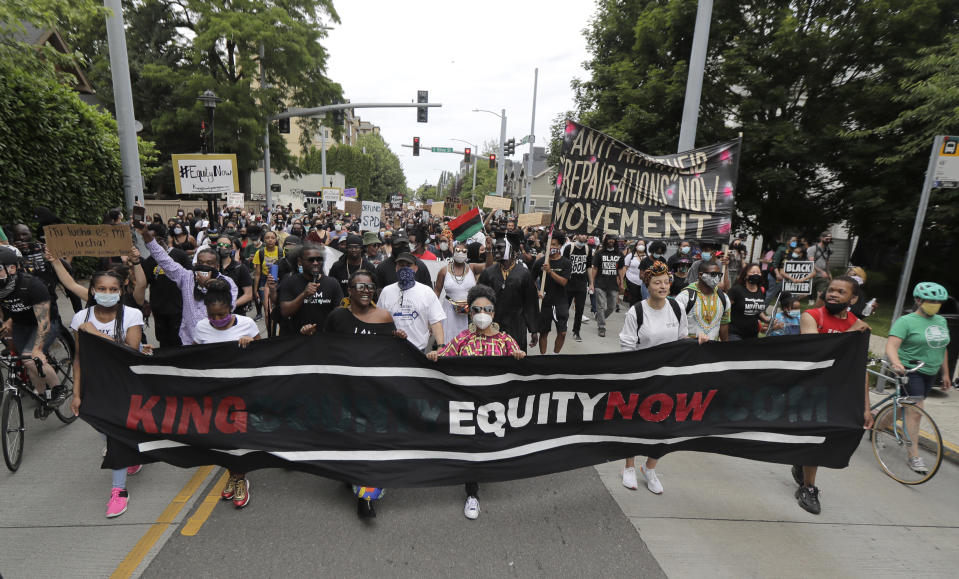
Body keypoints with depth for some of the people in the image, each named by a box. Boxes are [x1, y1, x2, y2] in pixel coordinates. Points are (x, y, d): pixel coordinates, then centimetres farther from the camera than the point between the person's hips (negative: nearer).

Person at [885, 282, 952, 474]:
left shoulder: (941, 321, 11)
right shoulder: (906, 321, -13)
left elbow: (942, 349, 20)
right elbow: (891, 345, -23)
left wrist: (945, 373, 20)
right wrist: (896, 363, -41)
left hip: (930, 374, 7)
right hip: (910, 371, -7)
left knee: (908, 408, 10)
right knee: (915, 411, -10)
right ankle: (914, 456, -6)